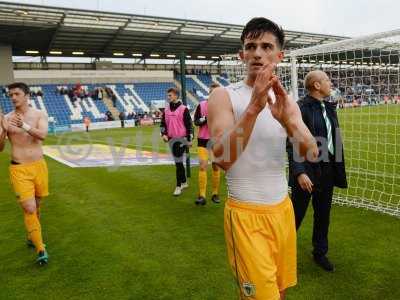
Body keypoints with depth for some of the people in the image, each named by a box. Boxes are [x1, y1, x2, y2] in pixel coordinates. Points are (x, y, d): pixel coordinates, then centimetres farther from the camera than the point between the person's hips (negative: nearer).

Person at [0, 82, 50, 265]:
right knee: (29, 208, -11)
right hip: (19, 169, -1)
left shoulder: (39, 115, -1)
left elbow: (42, 135, -20)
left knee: (36, 206, 17)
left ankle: (32, 235, 42)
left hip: (39, 166, 2)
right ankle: (41, 249, 0)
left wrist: (24, 126, -36)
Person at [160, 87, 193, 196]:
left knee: (178, 162, -8)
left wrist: (189, 139, -8)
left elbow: (189, 124, -6)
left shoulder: (183, 109, -6)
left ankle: (178, 186, -3)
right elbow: (163, 123, 16)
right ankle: (184, 182, 28)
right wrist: (164, 134, -1)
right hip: (171, 139, 6)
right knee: (178, 162, 14)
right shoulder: (166, 110, 10)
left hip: (181, 139, -6)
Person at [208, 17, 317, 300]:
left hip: (283, 208, 6)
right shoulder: (224, 95, -11)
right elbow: (222, 158, -24)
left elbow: (311, 153, -8)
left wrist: (288, 120, -28)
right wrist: (253, 107, -34)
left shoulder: (285, 101, 5)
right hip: (247, 214, -5)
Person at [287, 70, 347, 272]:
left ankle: (320, 253, 35)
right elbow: (292, 144, -17)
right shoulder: (300, 108, -13)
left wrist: (338, 170, 8)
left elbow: (335, 140, 12)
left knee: (323, 215, 17)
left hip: (327, 170, 7)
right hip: (307, 171, -7)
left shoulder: (329, 108, 10)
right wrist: (299, 172, -22)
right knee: (296, 214, 5)